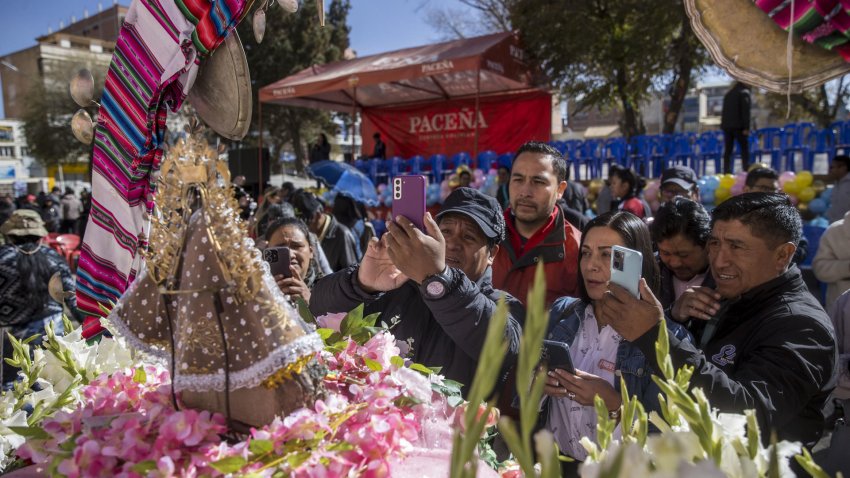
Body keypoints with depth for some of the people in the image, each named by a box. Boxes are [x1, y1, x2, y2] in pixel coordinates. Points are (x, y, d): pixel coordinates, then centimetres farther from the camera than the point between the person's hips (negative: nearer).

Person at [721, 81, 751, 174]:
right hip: (738, 126, -6)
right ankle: (746, 171, -14)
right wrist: (746, 127, -13)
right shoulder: (744, 93, 1)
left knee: (728, 150, 5)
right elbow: (746, 111, -10)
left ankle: (727, 171, 0)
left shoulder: (728, 94, 22)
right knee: (744, 149, -4)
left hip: (726, 125, 6)